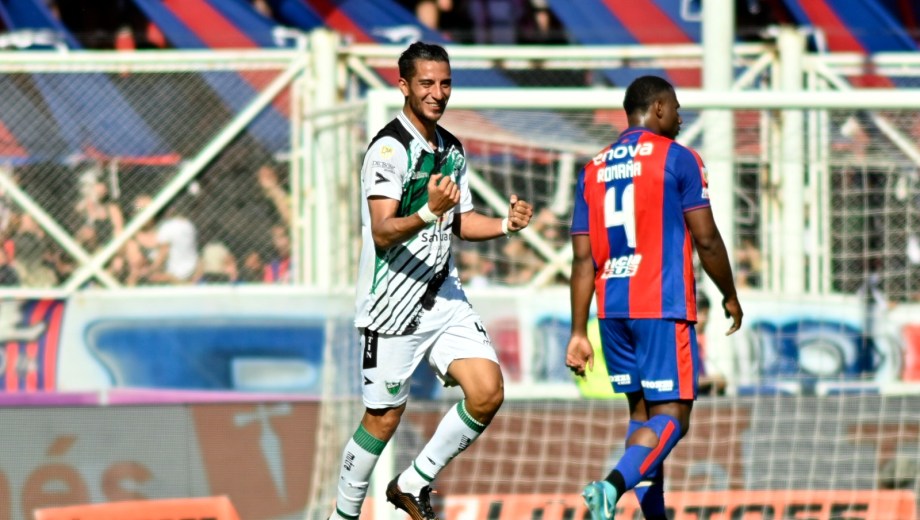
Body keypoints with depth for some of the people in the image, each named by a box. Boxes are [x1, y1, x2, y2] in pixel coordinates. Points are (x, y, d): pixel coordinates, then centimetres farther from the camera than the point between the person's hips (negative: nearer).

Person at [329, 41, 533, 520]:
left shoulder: (452, 149, 11)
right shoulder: (389, 149, -15)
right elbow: (383, 232, -24)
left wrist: (506, 224, 5)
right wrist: (428, 213, -41)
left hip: (444, 297, 7)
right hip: (393, 306, -7)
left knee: (487, 392, -8)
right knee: (383, 419, 1)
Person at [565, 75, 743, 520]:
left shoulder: (594, 169, 12)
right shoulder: (677, 159, -4)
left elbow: (583, 258, 8)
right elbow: (706, 239, -6)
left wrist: (578, 332, 8)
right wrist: (730, 296, 9)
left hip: (613, 309, 6)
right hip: (663, 305, -6)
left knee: (643, 413, 15)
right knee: (671, 416, -7)